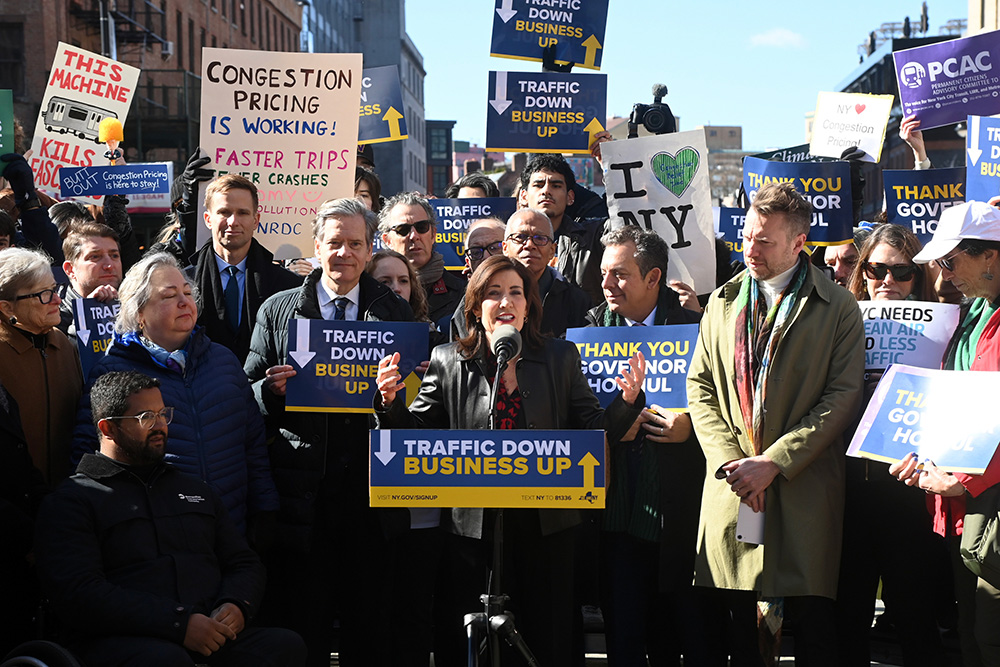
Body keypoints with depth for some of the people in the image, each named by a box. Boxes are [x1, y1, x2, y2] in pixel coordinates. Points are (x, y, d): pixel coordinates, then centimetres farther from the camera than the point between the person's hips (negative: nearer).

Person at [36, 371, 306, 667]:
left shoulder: (196, 490, 29)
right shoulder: (70, 501, 7)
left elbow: (245, 563, 27)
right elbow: (79, 595, -8)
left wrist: (235, 605, 0)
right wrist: (180, 623, -17)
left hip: (211, 634, 5)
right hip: (121, 639, -4)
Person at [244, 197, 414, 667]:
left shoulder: (396, 314, 10)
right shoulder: (277, 311, 8)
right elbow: (248, 394, 8)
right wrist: (273, 390, -14)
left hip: (371, 494, 1)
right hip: (301, 492, 0)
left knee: (371, 629, 7)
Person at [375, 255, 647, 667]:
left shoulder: (560, 358, 6)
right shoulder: (448, 362, 3)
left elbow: (594, 431, 4)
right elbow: (417, 434, 5)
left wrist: (627, 401, -14)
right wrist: (390, 402, -14)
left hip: (545, 526, 1)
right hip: (473, 525, 0)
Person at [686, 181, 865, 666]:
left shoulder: (838, 308, 0)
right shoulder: (722, 302, 13)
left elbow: (843, 396, -7)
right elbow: (699, 386, 10)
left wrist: (774, 462, -14)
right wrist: (729, 459, -5)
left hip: (803, 488, -3)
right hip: (731, 485, 3)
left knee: (811, 623, 0)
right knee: (734, 622, 8)